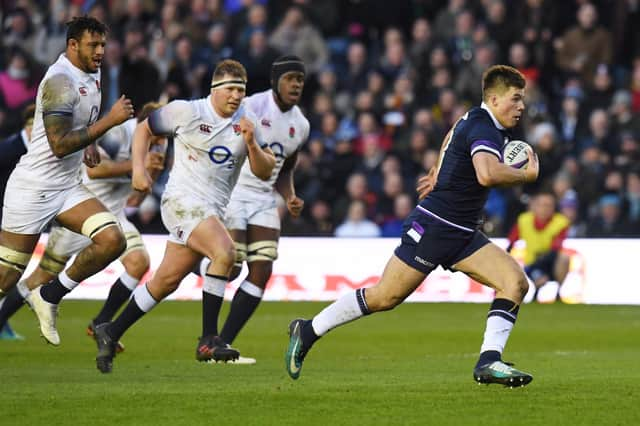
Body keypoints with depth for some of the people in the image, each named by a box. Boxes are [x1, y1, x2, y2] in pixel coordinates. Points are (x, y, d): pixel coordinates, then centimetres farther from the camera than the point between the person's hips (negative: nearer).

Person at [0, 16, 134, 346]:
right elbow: (59, 145, -25)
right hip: (33, 188, -8)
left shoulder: (92, 75, 8)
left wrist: (89, 143, 10)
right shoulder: (60, 81, -20)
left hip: (69, 188, 8)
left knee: (112, 241, -13)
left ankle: (50, 297, 1)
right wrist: (109, 121, -24)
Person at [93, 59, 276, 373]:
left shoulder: (246, 123, 6)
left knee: (166, 282, 10)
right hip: (183, 199, -6)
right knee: (224, 252, -29)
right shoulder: (187, 112, -6)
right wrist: (138, 168, -5)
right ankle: (208, 340, -26)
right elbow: (144, 129, 7)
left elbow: (264, 172, 4)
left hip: (212, 211, 6)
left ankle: (112, 333, 26)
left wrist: (251, 144, -14)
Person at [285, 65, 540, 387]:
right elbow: (487, 174, -37)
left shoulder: (478, 120, 12)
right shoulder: (482, 127, -18)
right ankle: (308, 331, 14)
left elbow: (453, 134, 35)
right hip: (434, 225, -9)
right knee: (385, 297, -2)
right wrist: (527, 175, -21)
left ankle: (489, 361, -14)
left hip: (462, 234, 9)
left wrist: (438, 173, 41)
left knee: (516, 282, -9)